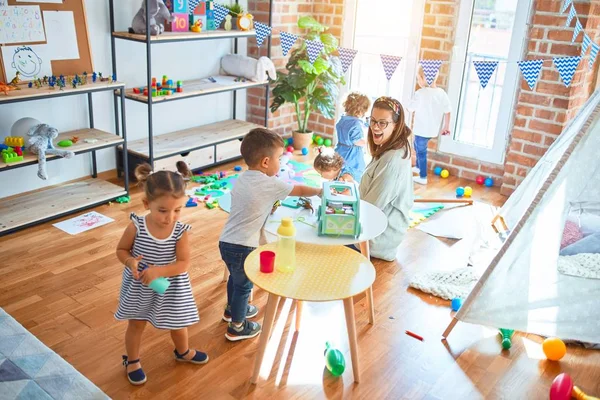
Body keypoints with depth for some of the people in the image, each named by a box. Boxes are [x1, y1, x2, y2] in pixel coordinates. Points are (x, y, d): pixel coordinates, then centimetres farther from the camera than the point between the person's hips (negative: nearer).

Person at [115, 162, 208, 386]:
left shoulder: (181, 232, -22)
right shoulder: (136, 227, -22)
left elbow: (184, 264, -23)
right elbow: (121, 250, -7)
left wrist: (159, 271, -37)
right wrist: (130, 262, -28)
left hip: (170, 287, 1)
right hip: (139, 286, -1)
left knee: (178, 324, 21)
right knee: (136, 324, 20)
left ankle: (183, 352, 52)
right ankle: (132, 361, 46)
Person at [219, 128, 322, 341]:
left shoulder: (242, 179, 4)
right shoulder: (269, 184, -17)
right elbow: (299, 190, -3)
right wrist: (320, 191, 13)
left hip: (226, 242, 8)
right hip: (243, 247, -8)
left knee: (235, 277, 29)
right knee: (244, 285, 11)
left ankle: (232, 309, 51)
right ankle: (237, 327, 26)